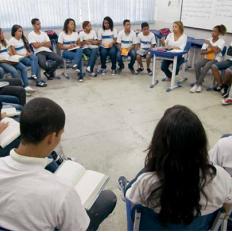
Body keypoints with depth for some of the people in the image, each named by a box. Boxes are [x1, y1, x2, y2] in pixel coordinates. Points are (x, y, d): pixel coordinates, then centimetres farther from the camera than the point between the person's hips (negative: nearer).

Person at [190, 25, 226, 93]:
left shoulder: (221, 41, -2)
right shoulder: (208, 40, 9)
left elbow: (216, 51, -20)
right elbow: (202, 52, 4)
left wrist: (209, 44, -14)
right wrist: (211, 50, -11)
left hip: (216, 59, -4)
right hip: (207, 58, 4)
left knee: (206, 67, -34)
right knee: (197, 64, -27)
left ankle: (197, 84, -28)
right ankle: (199, 84, -22)